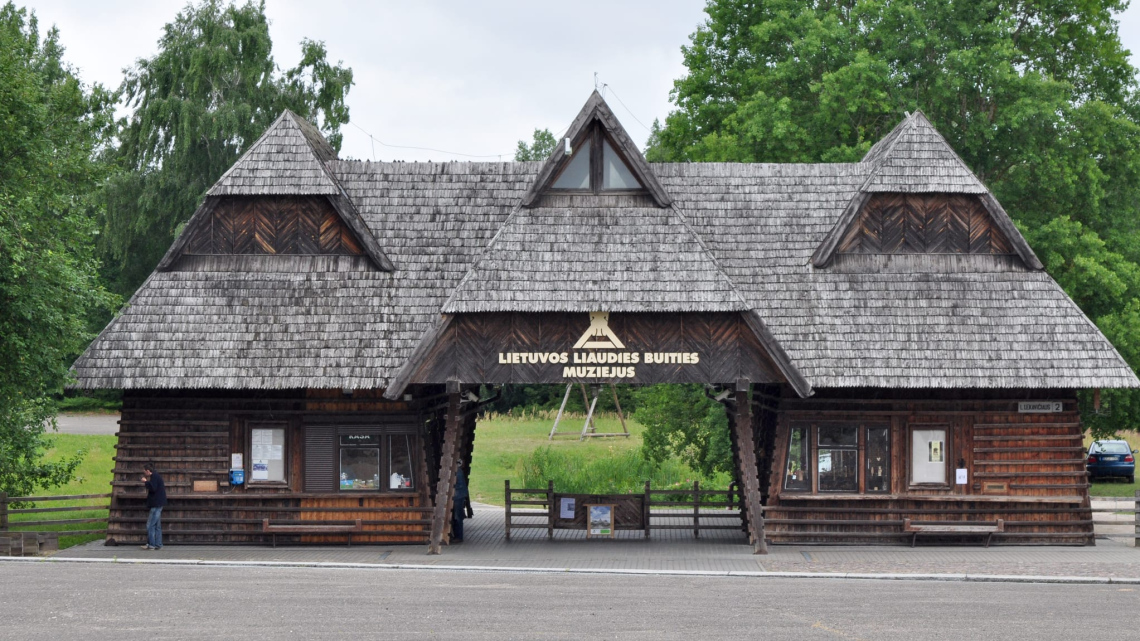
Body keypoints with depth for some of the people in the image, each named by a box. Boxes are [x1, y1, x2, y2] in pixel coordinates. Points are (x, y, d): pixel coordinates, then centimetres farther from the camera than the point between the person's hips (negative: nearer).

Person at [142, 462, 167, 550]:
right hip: (158, 504, 10)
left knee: (150, 525, -8)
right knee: (157, 525, 11)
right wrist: (147, 483, 14)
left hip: (156, 504, -10)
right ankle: (158, 545, 13)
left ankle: (151, 544, -8)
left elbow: (153, 488, -23)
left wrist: (146, 482, -10)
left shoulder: (154, 476, -12)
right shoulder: (156, 476, 18)